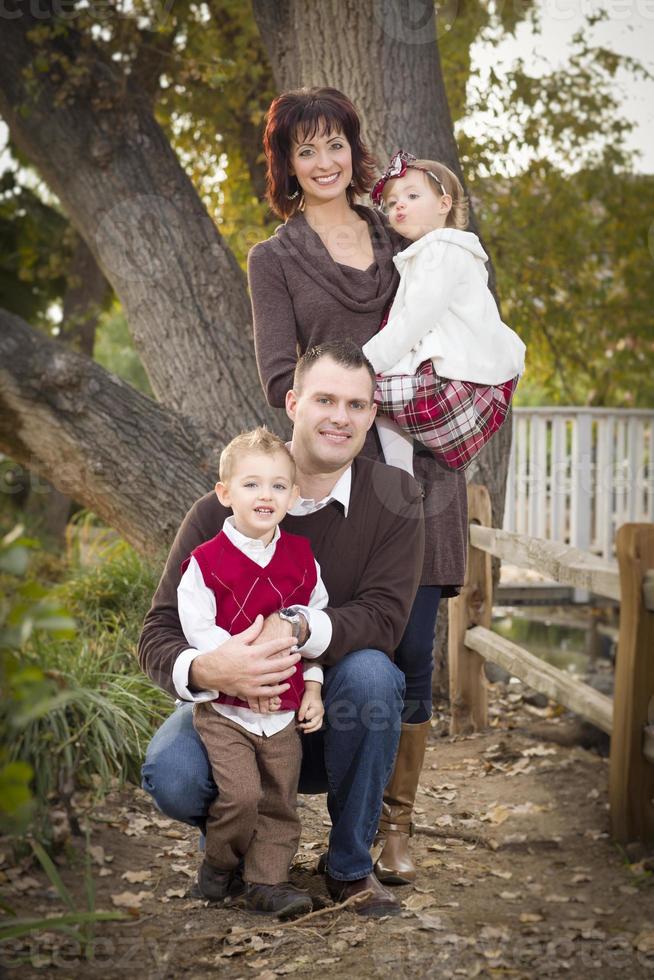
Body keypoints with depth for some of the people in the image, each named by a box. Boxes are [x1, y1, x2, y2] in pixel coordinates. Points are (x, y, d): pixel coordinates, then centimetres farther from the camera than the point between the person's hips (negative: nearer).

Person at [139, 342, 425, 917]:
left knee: (369, 671, -33)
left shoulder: (394, 499, -9)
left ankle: (350, 864, -10)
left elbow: (383, 616, -20)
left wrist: (299, 629, -40)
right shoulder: (220, 512, -10)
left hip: (336, 715, 0)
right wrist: (205, 670, -38)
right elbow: (158, 636, -13)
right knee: (171, 776, -30)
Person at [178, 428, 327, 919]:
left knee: (280, 800, 6)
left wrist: (313, 686, 4)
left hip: (285, 710, 4)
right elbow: (199, 629, -11)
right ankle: (219, 863, 11)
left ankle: (268, 880, 19)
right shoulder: (205, 561, -8)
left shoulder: (302, 558, 4)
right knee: (241, 793, -14)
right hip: (223, 708, -4)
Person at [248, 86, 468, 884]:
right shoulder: (274, 260, 8)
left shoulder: (402, 243, 18)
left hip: (419, 470, 3)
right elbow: (281, 380, -2)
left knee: (412, 651, 0)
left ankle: (396, 825, 11)